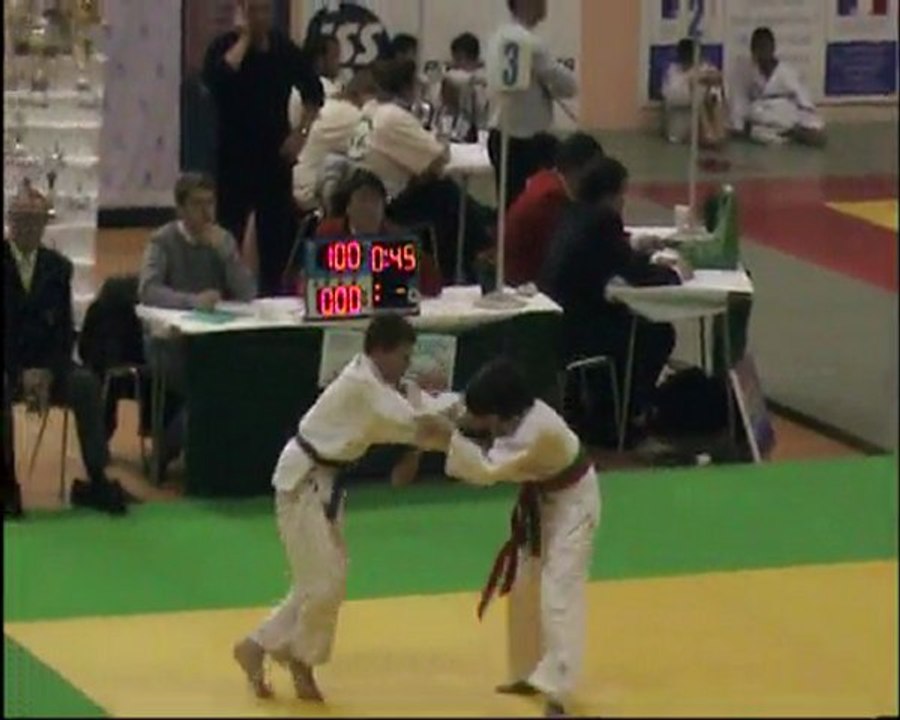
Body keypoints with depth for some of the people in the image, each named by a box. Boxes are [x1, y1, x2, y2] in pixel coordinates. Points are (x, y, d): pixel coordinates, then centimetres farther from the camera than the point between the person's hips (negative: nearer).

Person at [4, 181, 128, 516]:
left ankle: (95, 481, -23)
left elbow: (64, 329, 7)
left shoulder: (58, 267, 8)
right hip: (6, 366, -3)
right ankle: (7, 484, -25)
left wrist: (46, 372, -12)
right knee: (4, 389, -36)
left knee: (87, 384, -25)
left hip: (46, 364, 3)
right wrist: (20, 373, -19)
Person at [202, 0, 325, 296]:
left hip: (275, 155, 4)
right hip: (234, 157, -3)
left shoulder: (284, 48, 6)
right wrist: (244, 38, -18)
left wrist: (301, 132, 5)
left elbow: (314, 91, 18)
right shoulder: (224, 46, -5)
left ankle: (272, 295, 13)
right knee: (227, 235, -6)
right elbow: (218, 79, -28)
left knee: (278, 233, 4)